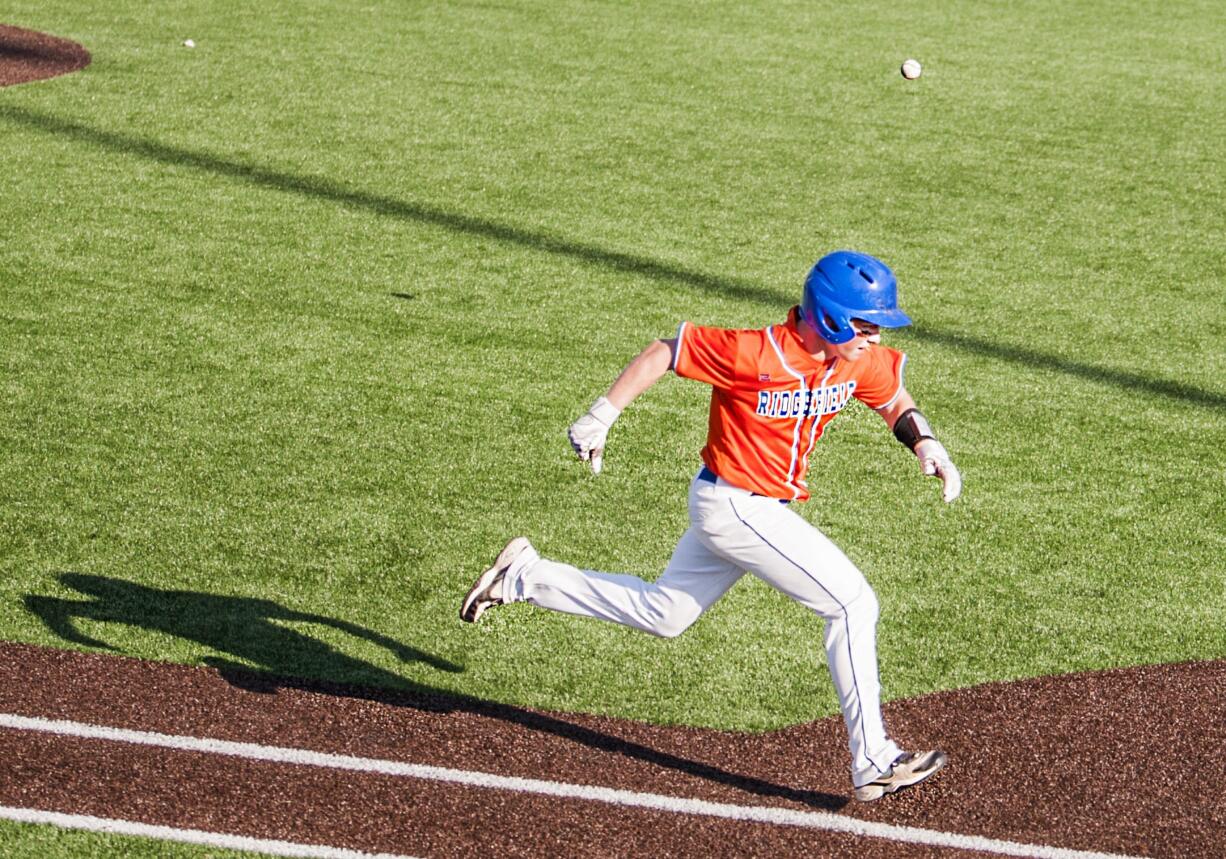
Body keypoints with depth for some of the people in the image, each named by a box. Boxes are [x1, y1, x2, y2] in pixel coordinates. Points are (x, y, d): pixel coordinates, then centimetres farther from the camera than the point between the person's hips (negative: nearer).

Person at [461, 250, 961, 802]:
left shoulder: (862, 360, -4)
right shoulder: (754, 353, -25)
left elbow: (895, 401, 15)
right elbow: (663, 352, -15)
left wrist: (925, 444, -4)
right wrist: (602, 415, -15)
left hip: (763, 508, 9)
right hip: (733, 505, -9)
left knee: (663, 615, 20)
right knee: (852, 602, -12)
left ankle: (525, 577, 27)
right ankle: (873, 764, -8)